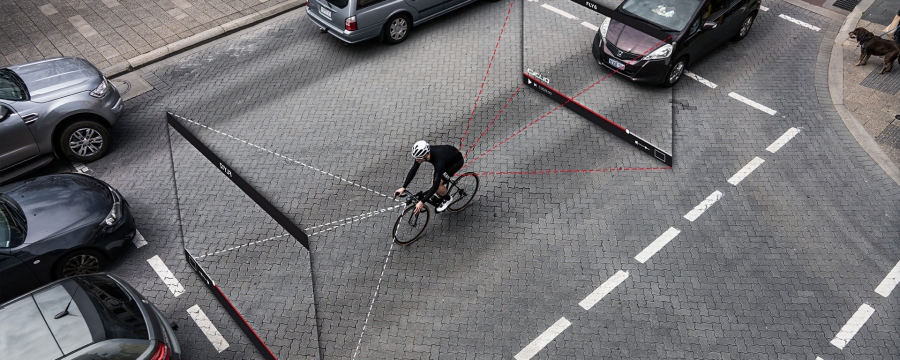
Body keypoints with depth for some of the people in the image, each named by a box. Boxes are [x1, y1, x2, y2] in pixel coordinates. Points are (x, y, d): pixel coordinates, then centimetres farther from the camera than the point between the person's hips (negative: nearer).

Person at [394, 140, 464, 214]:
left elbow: (436, 185, -40)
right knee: (433, 183, 0)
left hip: (456, 161, -7)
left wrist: (422, 202, -41)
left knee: (437, 185, -18)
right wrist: (403, 187, -18)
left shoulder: (439, 161, -43)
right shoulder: (421, 153, -25)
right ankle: (443, 200, 28)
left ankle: (448, 198, 11)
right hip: (448, 154, 7)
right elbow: (413, 170, -12)